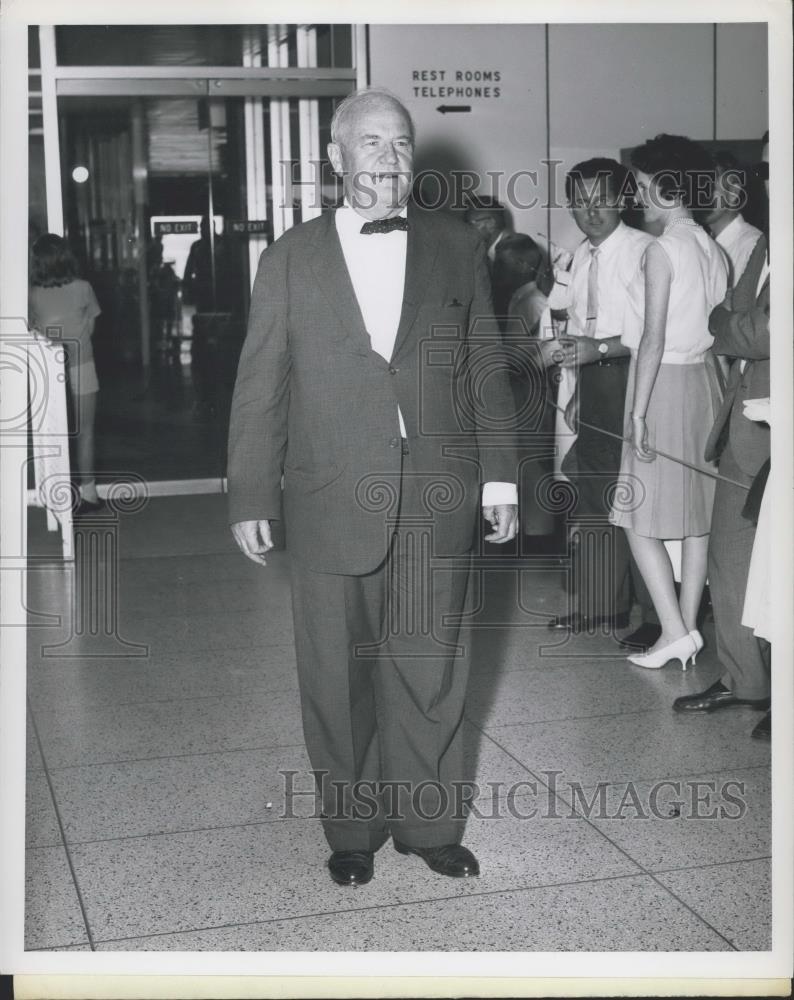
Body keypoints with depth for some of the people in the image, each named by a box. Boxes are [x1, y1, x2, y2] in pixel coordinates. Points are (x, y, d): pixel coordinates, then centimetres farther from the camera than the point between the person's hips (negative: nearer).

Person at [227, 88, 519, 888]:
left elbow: (486, 370, 9)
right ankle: (352, 828, 25)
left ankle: (428, 822, 26)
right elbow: (259, 387, 3)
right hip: (333, 505, -1)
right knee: (338, 679, 8)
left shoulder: (457, 248, 7)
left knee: (428, 671, 9)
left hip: (438, 500, 1)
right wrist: (251, 496, 1)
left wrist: (499, 476, 6)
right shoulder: (289, 260, 3)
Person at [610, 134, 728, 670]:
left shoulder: (662, 250, -13)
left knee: (640, 519, 0)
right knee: (696, 515, 11)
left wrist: (638, 411, -16)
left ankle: (674, 631, -2)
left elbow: (654, 339, -18)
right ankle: (688, 630, 18)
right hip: (706, 382, 8)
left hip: (665, 384, -8)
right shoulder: (713, 249, 10)